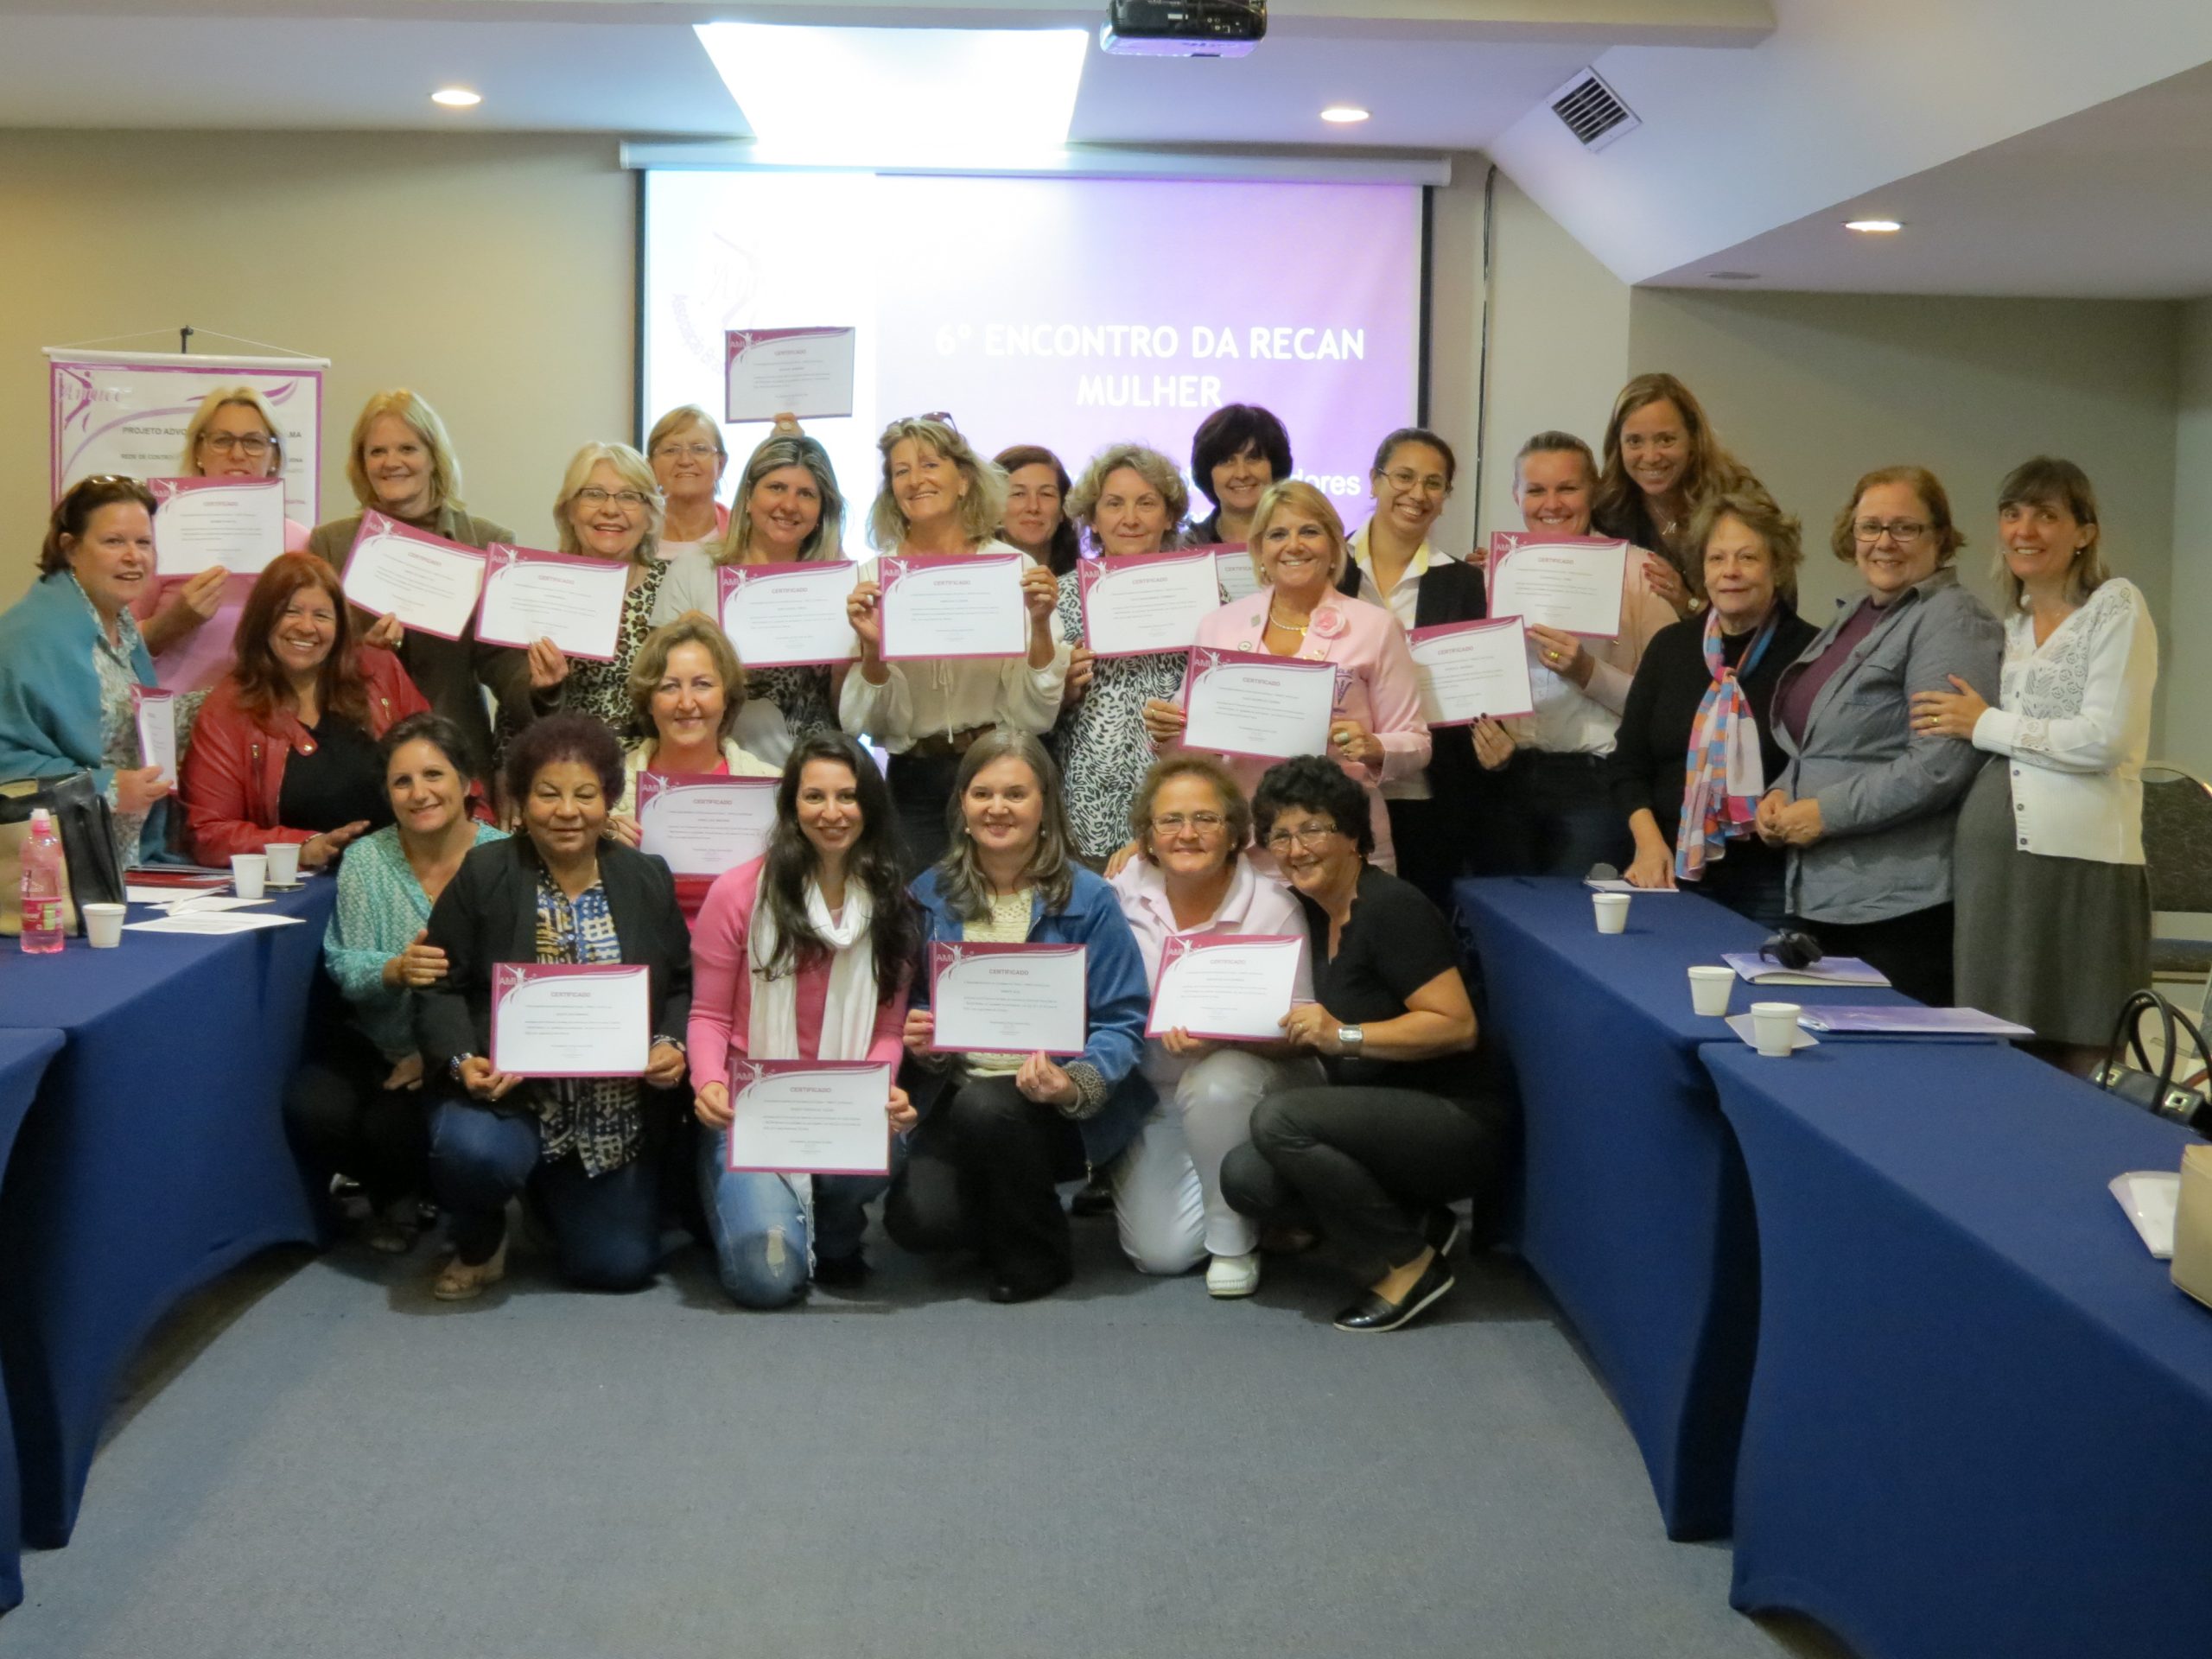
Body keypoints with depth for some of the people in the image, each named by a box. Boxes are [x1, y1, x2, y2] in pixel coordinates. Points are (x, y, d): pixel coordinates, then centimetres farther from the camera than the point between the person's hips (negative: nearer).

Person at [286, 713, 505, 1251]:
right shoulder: (365, 859, 1)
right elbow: (343, 966, -5)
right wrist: (395, 969, -28)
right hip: (376, 1043, 3)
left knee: (391, 1127, -26)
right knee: (312, 1109, -23)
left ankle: (405, 1193, 14)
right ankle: (391, 1194, 11)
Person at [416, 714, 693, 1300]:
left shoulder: (647, 879, 6)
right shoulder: (483, 876, -3)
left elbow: (682, 986, 9)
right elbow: (441, 988, -4)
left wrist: (673, 1046, -11)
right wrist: (463, 1061, -21)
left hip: (618, 1114, 3)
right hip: (506, 1096, -3)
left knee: (619, 1267, -1)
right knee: (473, 1152, -37)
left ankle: (551, 1192, 35)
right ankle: (479, 1242, 2)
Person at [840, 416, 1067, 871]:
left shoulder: (1015, 568, -2)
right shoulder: (873, 577, 1)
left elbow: (1035, 715, -3)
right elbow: (873, 724, 0)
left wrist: (1040, 626, -17)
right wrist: (872, 649, -17)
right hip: (914, 779, 1)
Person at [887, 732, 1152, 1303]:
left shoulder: (1087, 899, -6)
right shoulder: (931, 893, 7)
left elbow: (1123, 1023, -8)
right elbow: (909, 1005, 12)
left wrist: (1076, 1085, -27)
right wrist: (918, 1037, -12)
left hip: (1059, 1112, -3)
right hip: (955, 1100, 3)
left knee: (986, 1107, -35)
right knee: (915, 1218, -23)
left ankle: (1038, 1253, -6)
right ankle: (1003, 1217, 15)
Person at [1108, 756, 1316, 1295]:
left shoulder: (1271, 902, -15)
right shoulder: (1125, 893, -7)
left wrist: (1224, 1034, -32)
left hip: (1252, 1072, -2)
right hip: (1155, 1094, 2)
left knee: (1218, 1081, -38)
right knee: (1160, 1251, -10)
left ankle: (1234, 1240, -12)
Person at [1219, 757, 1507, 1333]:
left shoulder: (1391, 907, -16)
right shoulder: (1317, 912, 9)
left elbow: (1457, 1026, -21)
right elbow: (1314, 1035, 13)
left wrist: (1343, 1034, -26)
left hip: (1458, 1126, -8)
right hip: (1381, 1119, 8)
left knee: (1279, 1117, -27)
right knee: (1244, 1177, -11)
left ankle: (1413, 1261, -10)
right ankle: (1422, 1223, 3)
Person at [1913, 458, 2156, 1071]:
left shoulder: (2116, 606, -1)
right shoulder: (2007, 623, 18)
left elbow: (2107, 738, -12)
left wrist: (1985, 725, -6)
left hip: (2080, 866, -6)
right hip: (1991, 865, 6)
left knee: (2081, 1065, -4)